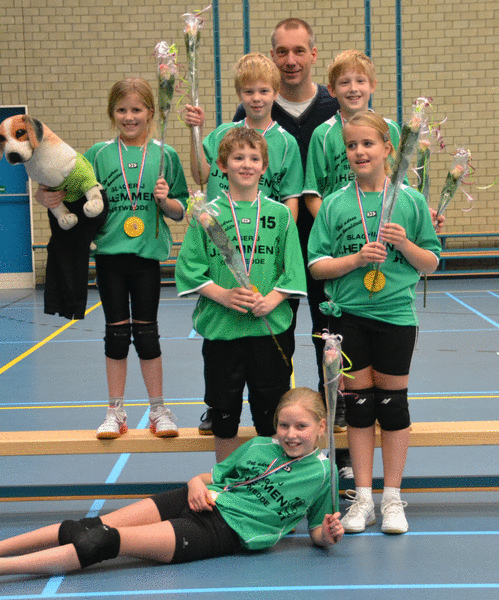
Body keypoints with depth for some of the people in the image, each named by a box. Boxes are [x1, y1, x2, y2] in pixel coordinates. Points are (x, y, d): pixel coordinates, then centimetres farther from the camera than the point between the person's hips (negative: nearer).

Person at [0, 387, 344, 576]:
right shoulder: (258, 446, 12)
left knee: (108, 542, -21)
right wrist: (197, 484, -3)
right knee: (91, 530, -13)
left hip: (229, 532, -4)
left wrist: (328, 534, -11)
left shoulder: (321, 472, 3)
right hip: (205, 503, 5)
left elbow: (317, 532, 11)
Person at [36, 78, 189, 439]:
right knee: (116, 332, 6)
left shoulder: (165, 155, 4)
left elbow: (180, 212, 6)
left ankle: (159, 410, 17)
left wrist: (166, 200, -14)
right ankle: (116, 412, 17)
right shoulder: (99, 154, 5)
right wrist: (48, 198, -13)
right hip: (110, 252, 1)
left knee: (146, 332, 4)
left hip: (147, 254, -1)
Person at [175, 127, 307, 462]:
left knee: (272, 420, 8)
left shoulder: (280, 214, 4)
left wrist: (272, 299, -14)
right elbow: (190, 269, -1)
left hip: (271, 327, 1)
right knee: (224, 419, 10)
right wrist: (222, 295, -15)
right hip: (220, 329, 0)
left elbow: (293, 270, 2)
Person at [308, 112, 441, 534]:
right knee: (358, 403, 7)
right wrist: (357, 258, -15)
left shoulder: (411, 201, 0)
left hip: (396, 314, -1)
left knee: (392, 402, 6)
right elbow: (316, 265, 0)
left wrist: (405, 244, -14)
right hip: (348, 314, 1)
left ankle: (392, 497, 19)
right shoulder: (334, 204, 1)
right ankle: (363, 496, 18)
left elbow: (432, 263, 4)